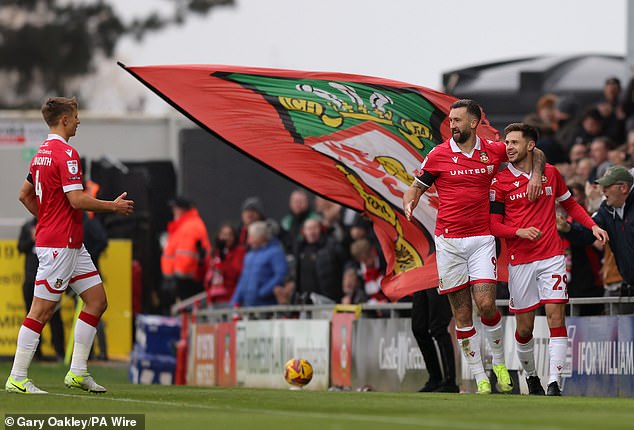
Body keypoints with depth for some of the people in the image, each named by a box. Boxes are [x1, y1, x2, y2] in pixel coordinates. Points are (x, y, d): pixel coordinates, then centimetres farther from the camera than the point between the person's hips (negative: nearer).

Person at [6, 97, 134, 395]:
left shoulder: (43, 153, 14)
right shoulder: (66, 154, -16)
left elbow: (25, 195, 21)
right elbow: (76, 200, -22)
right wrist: (114, 206, -11)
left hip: (72, 244, 10)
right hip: (60, 244, -10)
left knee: (97, 300, 10)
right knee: (41, 310, -6)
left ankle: (78, 372, 10)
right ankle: (17, 379, -2)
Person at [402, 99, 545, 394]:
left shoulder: (494, 151, 3)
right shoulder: (439, 155, 1)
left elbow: (534, 152, 20)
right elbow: (416, 187, 10)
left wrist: (536, 174, 1)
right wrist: (409, 204, -12)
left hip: (481, 239, 0)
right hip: (449, 241, 0)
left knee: (485, 304, -14)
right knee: (461, 312, 0)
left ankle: (500, 363, 9)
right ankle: (480, 378, 6)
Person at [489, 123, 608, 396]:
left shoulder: (550, 173, 8)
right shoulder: (500, 181, 0)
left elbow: (570, 204, 22)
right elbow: (494, 225, -1)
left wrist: (593, 226, 7)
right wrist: (519, 232, -19)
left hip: (552, 256, 1)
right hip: (519, 260, -1)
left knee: (556, 316, -11)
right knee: (524, 327, 3)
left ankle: (554, 384, -14)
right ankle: (531, 377, 26)